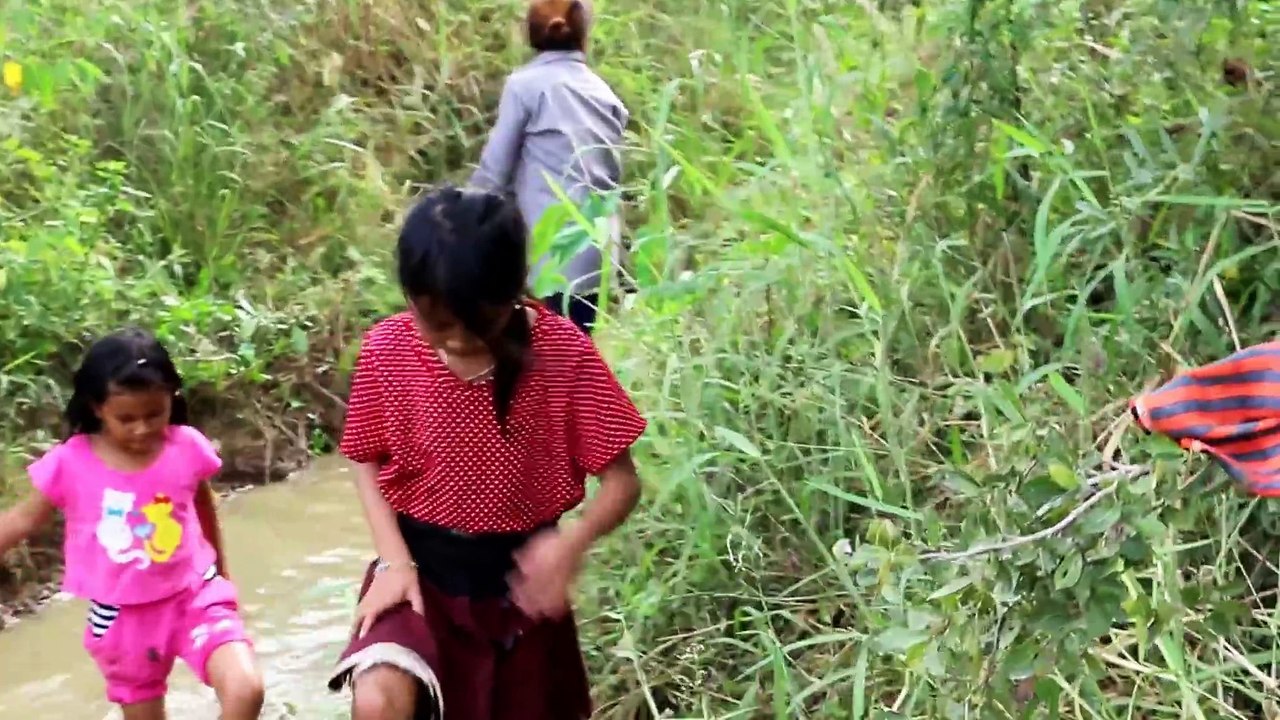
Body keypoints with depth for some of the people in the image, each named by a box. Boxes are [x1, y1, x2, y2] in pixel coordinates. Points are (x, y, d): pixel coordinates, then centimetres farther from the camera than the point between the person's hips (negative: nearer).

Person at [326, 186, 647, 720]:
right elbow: (369, 464, 3)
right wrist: (394, 559, -13)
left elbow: (621, 480, -12)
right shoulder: (387, 351, -13)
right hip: (423, 568, -1)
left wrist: (572, 541, -33)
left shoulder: (562, 351, -16)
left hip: (519, 577, 1)